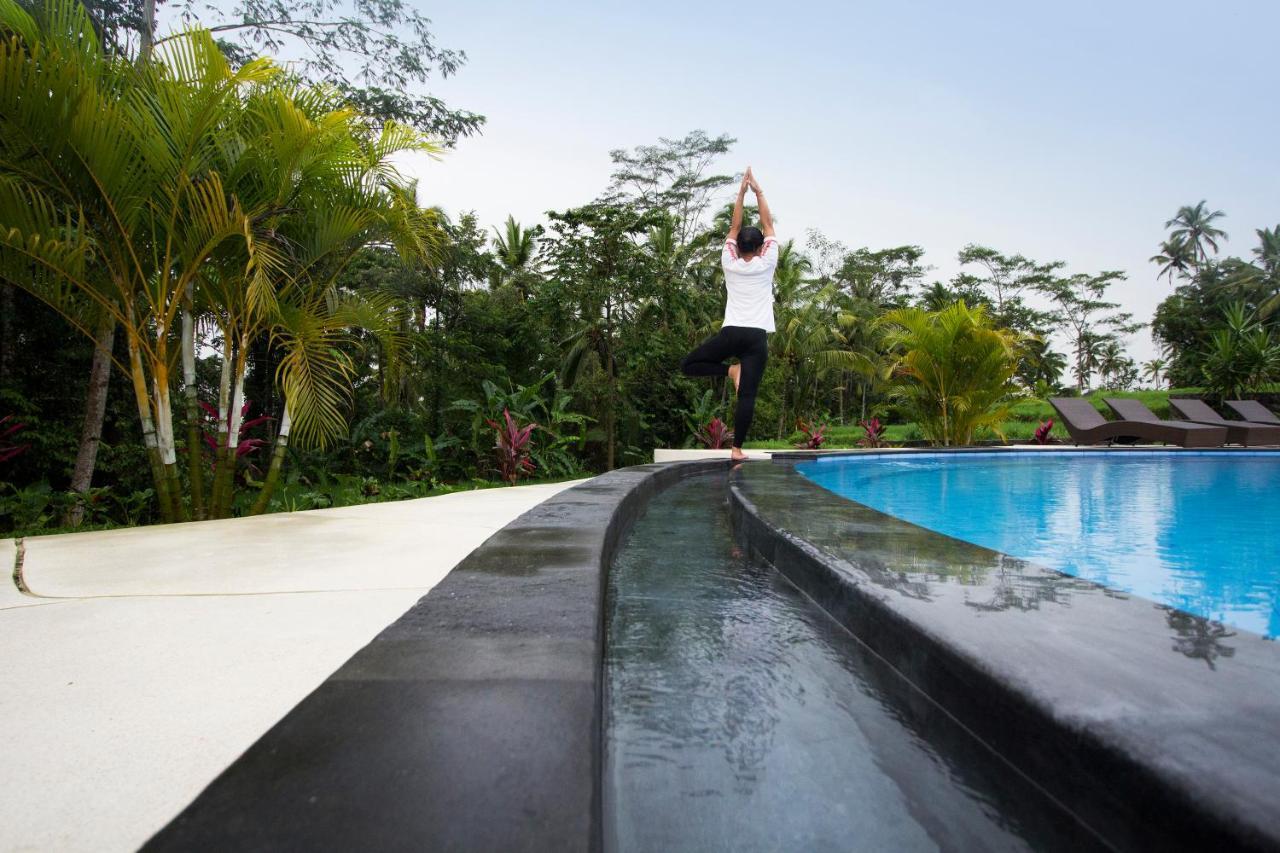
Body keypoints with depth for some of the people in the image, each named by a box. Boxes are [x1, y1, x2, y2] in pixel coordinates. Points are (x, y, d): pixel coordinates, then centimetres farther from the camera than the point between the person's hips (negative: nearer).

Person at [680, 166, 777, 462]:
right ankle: (737, 449, -8)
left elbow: (734, 228, 19)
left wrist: (741, 193, 22)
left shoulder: (730, 264, 9)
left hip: (730, 333, 0)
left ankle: (729, 370, -3)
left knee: (688, 365, 15)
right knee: (748, 395, -4)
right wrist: (758, 191, 20)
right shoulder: (765, 264, 6)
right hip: (757, 337, 0)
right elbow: (768, 225, 16)